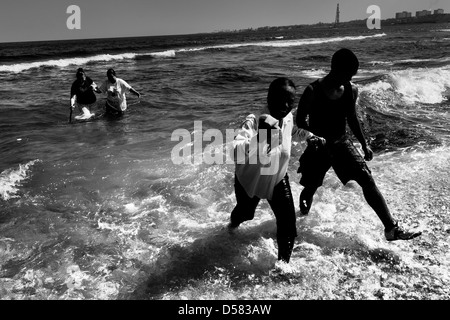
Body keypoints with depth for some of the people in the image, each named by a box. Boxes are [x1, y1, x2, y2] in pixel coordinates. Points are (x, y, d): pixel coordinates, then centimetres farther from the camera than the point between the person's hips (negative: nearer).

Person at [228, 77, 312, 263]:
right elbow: (236, 155, -56)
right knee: (245, 212, 24)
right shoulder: (254, 122, -37)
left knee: (288, 223, -7)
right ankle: (233, 225, 63)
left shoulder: (288, 118, -18)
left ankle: (283, 263, 16)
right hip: (250, 178, -3)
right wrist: (260, 136, -69)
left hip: (277, 178, 3)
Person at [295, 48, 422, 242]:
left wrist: (364, 144, 12)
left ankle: (392, 229, -7)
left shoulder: (351, 91, -2)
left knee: (368, 182, -10)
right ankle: (302, 219, 44)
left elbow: (352, 118, 12)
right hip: (318, 147, -3)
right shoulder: (313, 91, -16)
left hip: (341, 144, 3)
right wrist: (313, 136, -27)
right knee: (310, 189, 10)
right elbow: (300, 120, -9)